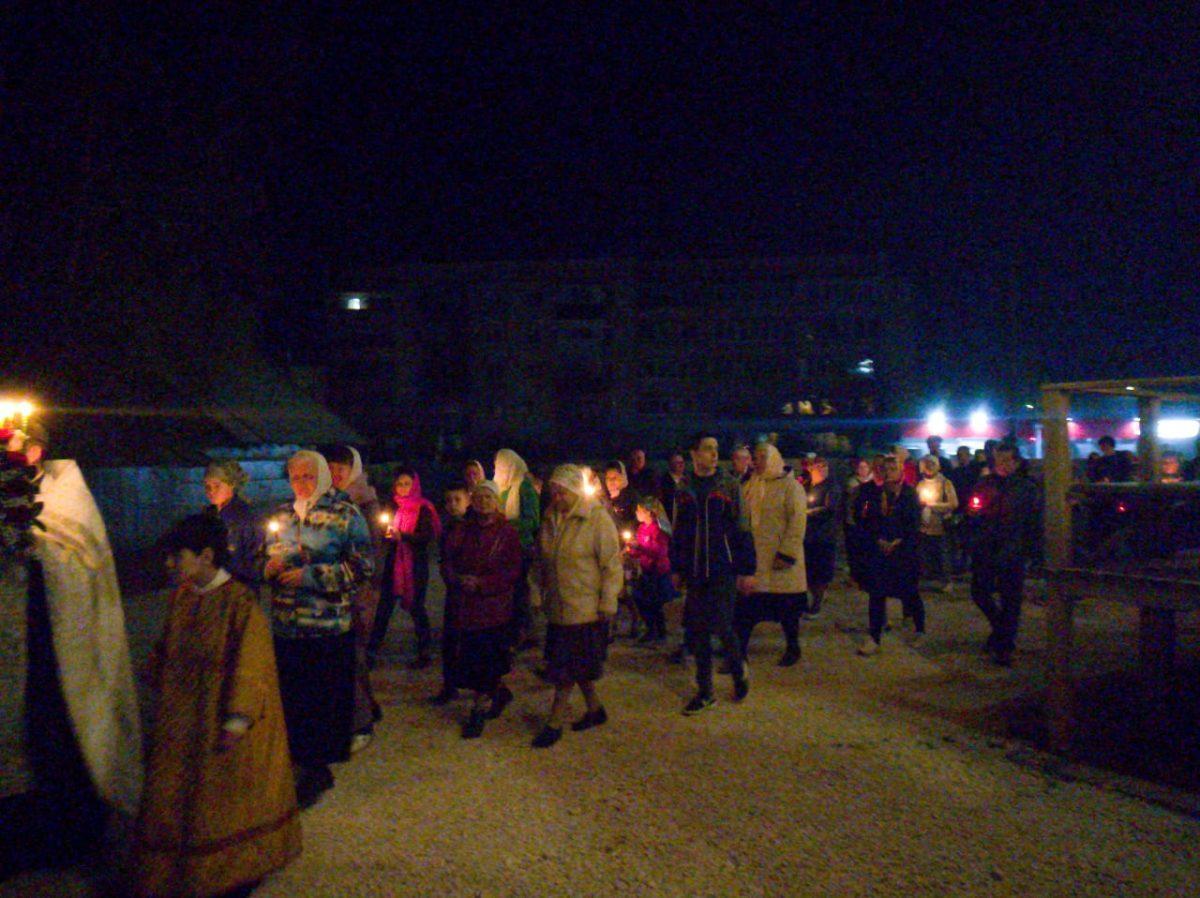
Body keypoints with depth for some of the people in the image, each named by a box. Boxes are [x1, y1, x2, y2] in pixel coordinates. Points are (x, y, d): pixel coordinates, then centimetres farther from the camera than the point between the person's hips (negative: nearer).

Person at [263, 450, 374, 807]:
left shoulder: (345, 514, -4)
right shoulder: (282, 515, 14)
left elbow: (362, 566, -11)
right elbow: (265, 559, 24)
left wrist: (310, 576, -16)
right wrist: (270, 567, -1)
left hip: (329, 628, -5)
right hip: (286, 627, 5)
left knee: (325, 698, 2)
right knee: (292, 696, 10)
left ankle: (316, 769, 18)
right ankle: (307, 766, 26)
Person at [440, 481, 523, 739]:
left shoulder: (508, 531, -2)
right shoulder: (461, 530, 10)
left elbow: (513, 570, -8)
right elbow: (447, 561, 8)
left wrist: (482, 583, -17)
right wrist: (458, 579, -13)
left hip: (494, 606, -4)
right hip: (463, 606, 4)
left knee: (485, 662, -3)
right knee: (467, 658, 8)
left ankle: (479, 713, 13)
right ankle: (500, 693, 33)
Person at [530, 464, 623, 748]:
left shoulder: (597, 518, -14)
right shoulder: (550, 520, 6)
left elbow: (612, 564, -14)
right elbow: (540, 562, 14)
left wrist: (607, 603, -15)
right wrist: (538, 595, 10)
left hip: (586, 609, -6)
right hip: (557, 606, 7)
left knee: (568, 667, -1)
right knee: (576, 665, 16)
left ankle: (554, 723, 9)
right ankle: (595, 709, 34)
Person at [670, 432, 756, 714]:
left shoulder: (729, 485, -3)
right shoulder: (685, 490, 7)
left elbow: (742, 529, -4)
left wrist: (746, 570, -7)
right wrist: (676, 568, 13)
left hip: (723, 570, -3)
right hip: (695, 572, 4)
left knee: (723, 627, -4)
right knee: (698, 632, 7)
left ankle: (739, 674, 26)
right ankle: (704, 692, 20)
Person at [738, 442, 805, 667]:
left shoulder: (790, 486, -6)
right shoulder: (749, 487, 11)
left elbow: (798, 522, -12)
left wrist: (786, 554, -18)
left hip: (779, 561, -5)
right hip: (752, 560, 5)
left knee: (787, 609, 9)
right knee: (744, 608, 2)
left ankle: (793, 649, 29)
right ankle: (739, 653, 11)